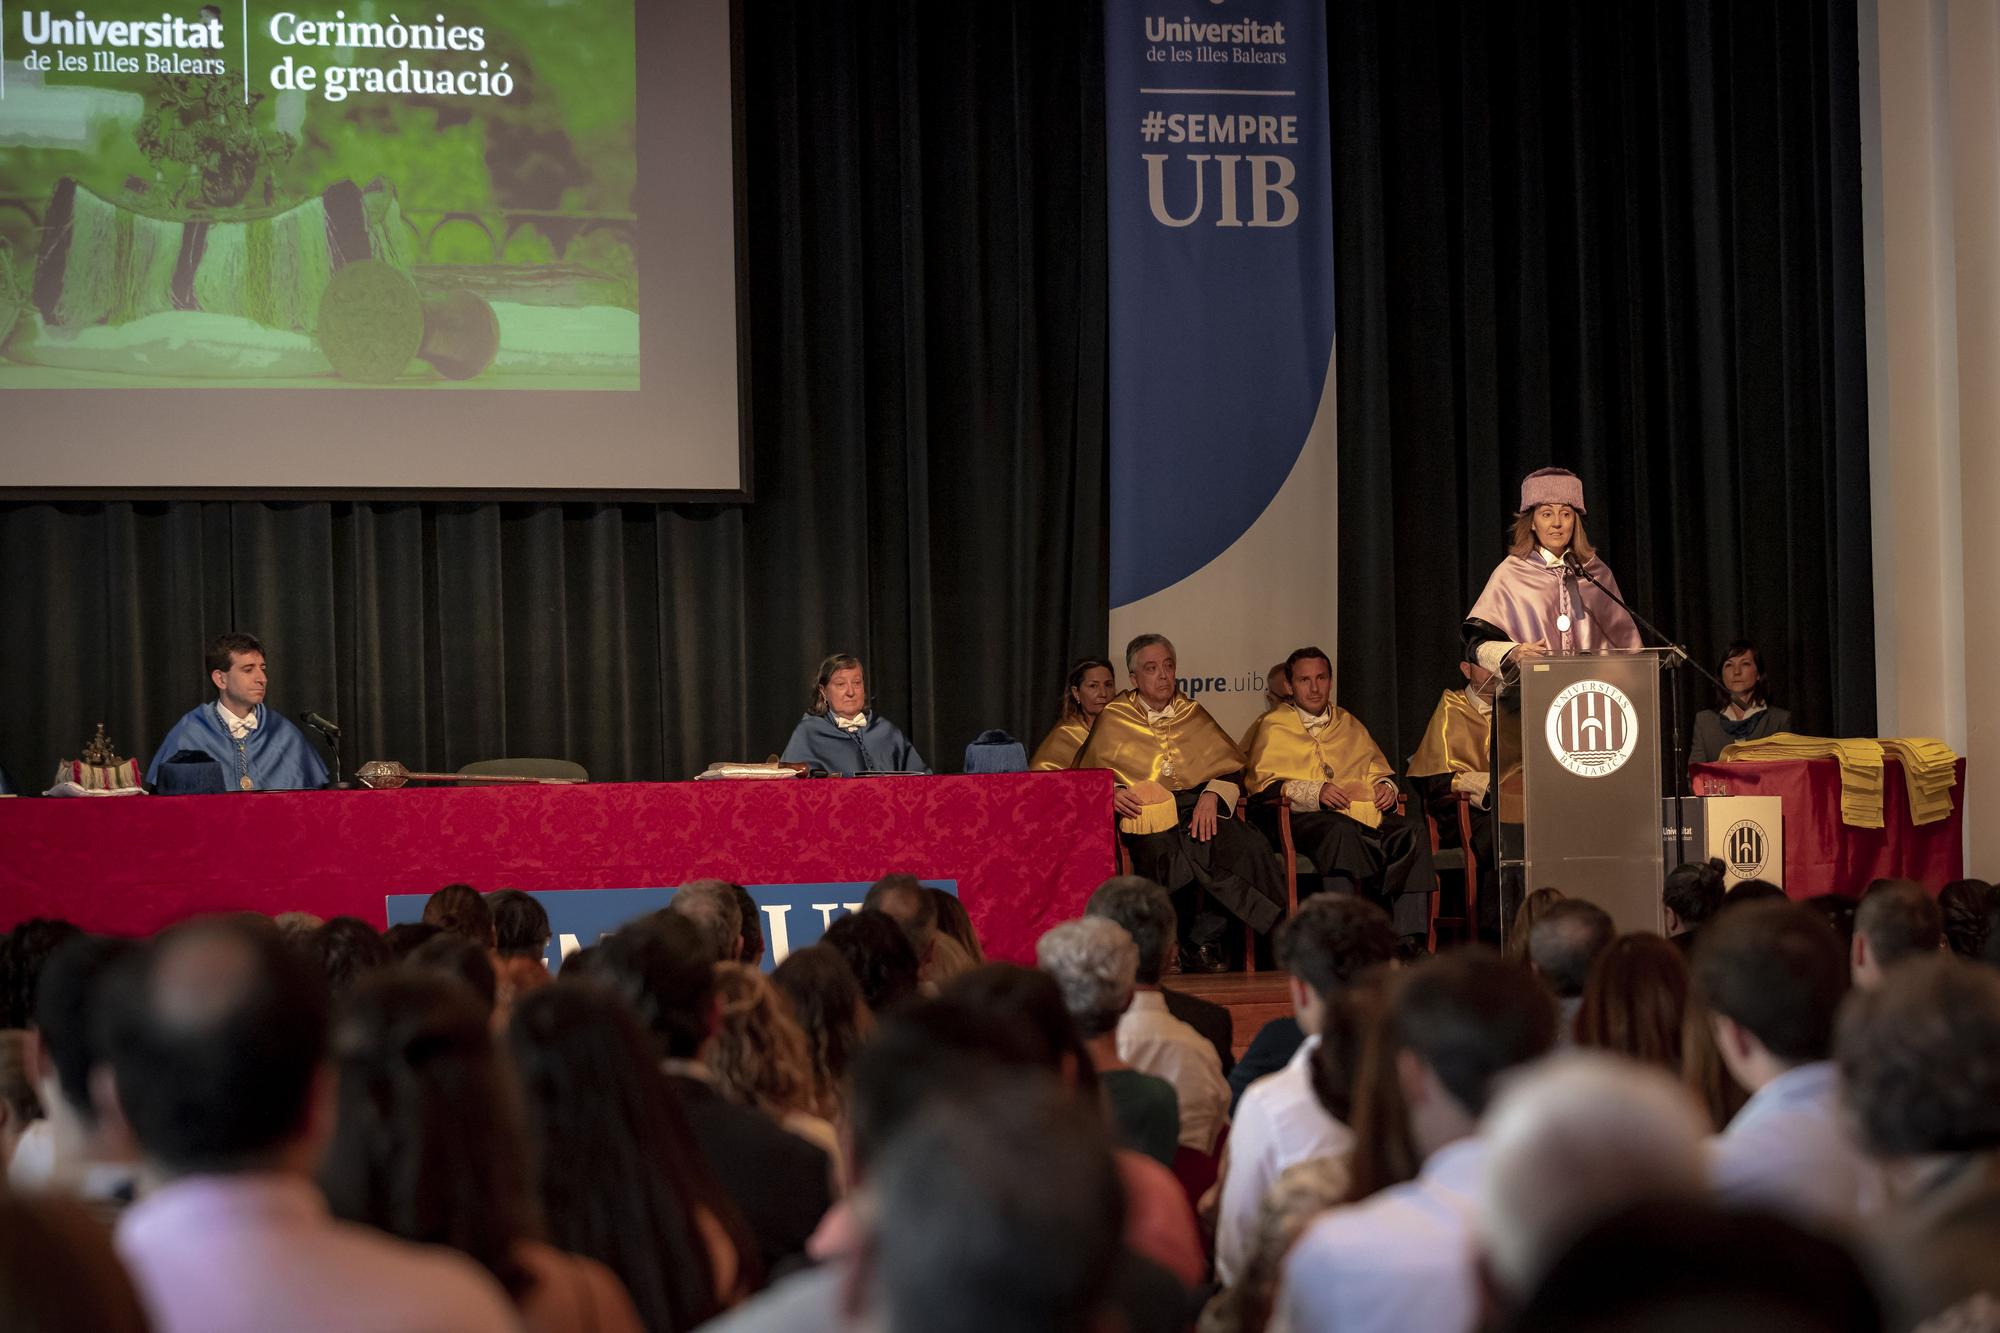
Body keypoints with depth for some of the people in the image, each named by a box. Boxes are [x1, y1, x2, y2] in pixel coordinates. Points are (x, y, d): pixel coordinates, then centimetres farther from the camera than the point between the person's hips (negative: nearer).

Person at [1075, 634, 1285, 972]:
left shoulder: (1194, 715, 21)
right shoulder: (1113, 719, 15)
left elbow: (1232, 767, 12)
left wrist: (1211, 795, -8)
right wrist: (1112, 794, -13)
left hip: (1196, 807, 2)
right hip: (1145, 814, -2)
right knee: (1162, 851, -39)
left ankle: (1203, 944, -22)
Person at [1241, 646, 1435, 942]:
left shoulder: (1348, 724, 29)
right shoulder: (1271, 727, 12)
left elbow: (1378, 769, 32)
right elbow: (1261, 782, -1)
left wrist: (1386, 787, 7)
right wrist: (1315, 792, -14)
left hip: (1363, 812, 5)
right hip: (1303, 818, -5)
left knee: (1412, 828, -24)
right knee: (1341, 831, -39)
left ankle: (1408, 937, -30)